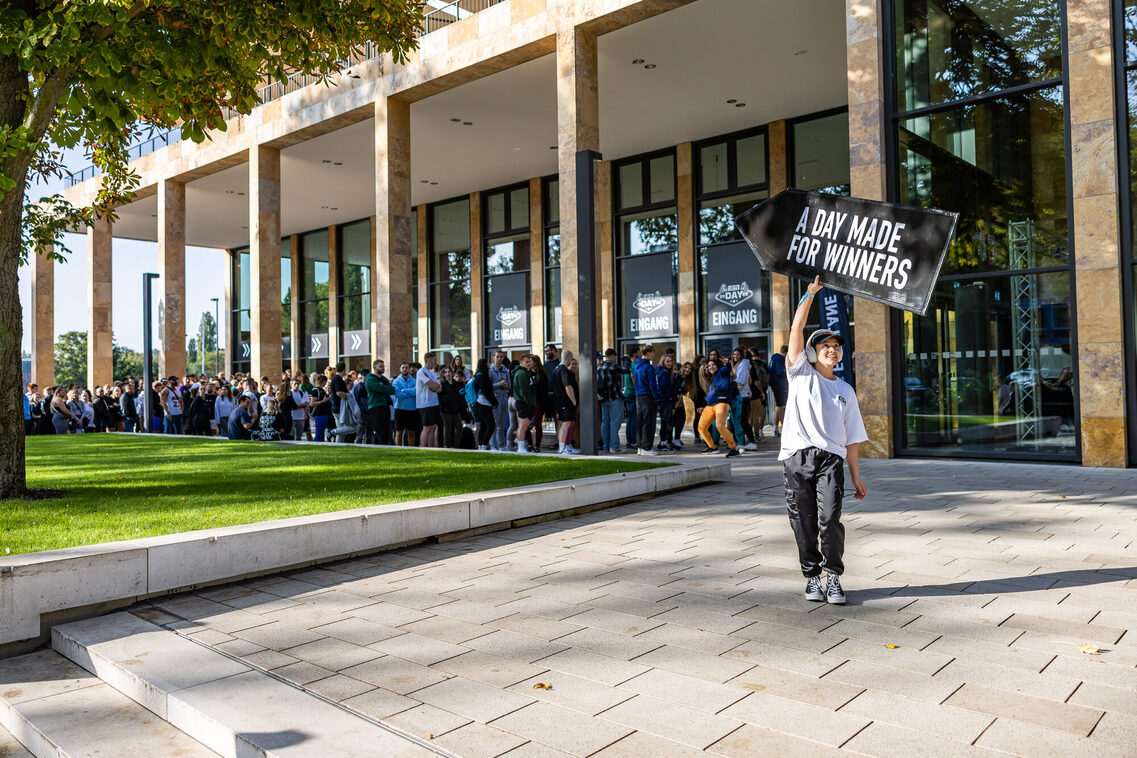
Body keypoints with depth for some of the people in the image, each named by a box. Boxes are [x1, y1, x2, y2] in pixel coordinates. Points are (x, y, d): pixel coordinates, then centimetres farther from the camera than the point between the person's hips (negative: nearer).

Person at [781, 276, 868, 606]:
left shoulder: (845, 390, 19)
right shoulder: (801, 373, 12)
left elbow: (852, 438, 17)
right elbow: (797, 329, -1)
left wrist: (856, 477, 12)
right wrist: (810, 294, -5)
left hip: (831, 457, 1)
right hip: (797, 455, -1)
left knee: (830, 519, -12)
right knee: (803, 521, 2)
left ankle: (833, 576, 5)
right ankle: (811, 575, 16)